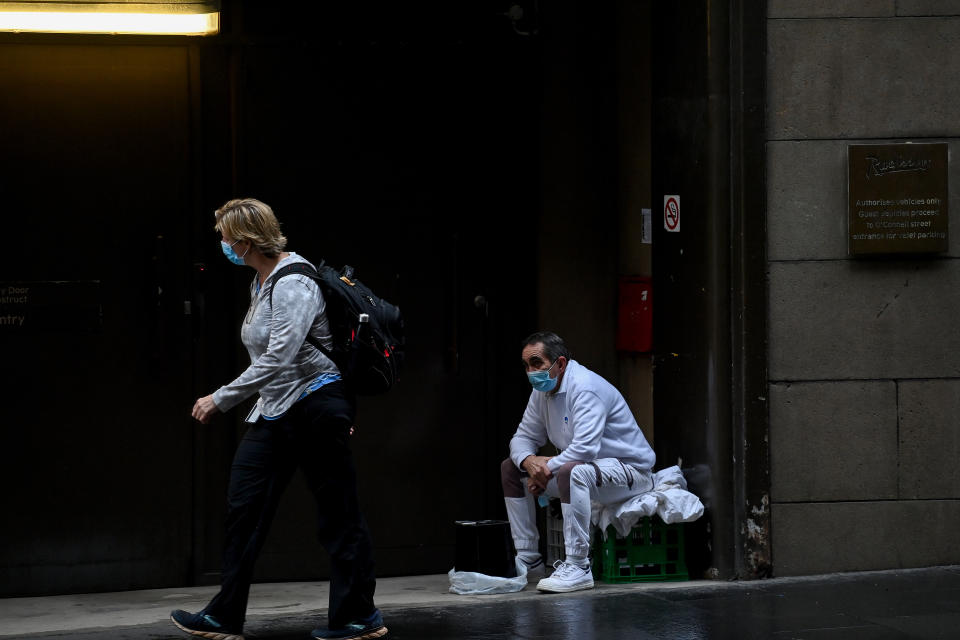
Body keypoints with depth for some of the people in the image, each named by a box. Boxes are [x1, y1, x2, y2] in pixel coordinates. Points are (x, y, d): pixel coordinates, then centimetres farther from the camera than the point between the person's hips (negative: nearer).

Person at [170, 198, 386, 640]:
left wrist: (221, 400, -20)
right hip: (275, 413, 10)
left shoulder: (293, 284, -18)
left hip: (314, 405, -10)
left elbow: (277, 359, -25)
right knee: (243, 508, 4)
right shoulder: (260, 282, 13)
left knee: (338, 514, 0)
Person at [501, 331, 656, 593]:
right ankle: (528, 559, 6)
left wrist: (547, 469, -21)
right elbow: (523, 437, 9)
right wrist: (529, 461, -14)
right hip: (583, 466, 10)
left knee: (571, 471, -40)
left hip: (629, 470, -10)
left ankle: (577, 566, -37)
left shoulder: (585, 387, -23)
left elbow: (584, 448, -33)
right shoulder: (542, 391, 6)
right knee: (511, 468, 6)